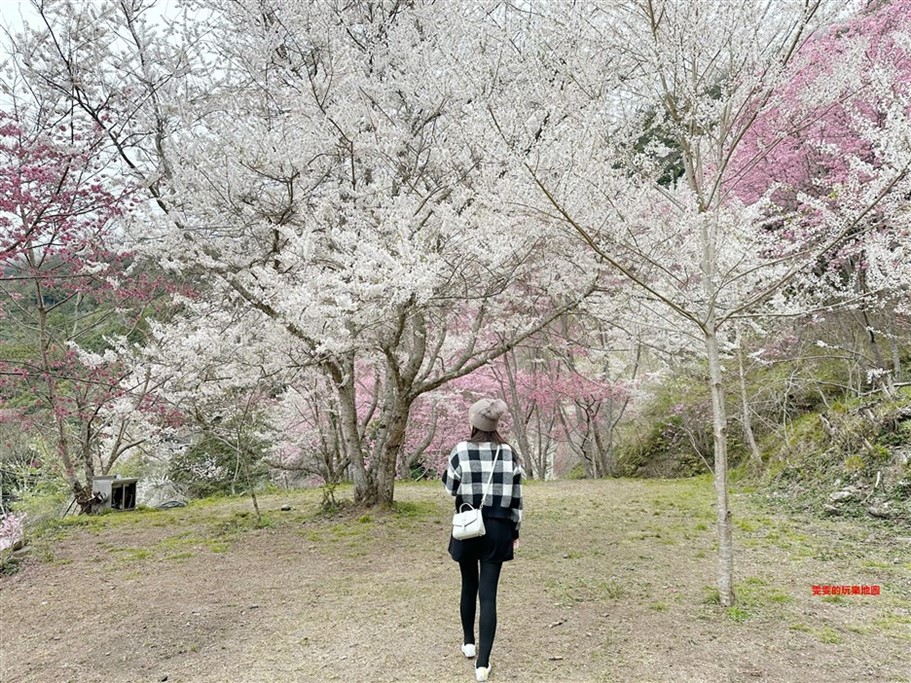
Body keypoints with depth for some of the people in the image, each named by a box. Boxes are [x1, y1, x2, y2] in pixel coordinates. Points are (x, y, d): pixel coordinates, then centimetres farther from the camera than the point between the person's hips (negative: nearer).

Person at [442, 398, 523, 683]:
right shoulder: (509, 453, -2)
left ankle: (468, 643, 36)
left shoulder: (461, 450, -10)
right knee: (488, 594, 2)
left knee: (469, 586, 20)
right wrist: (514, 532, 10)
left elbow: (450, 488, -1)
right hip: (498, 529, 1)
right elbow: (516, 496, 2)